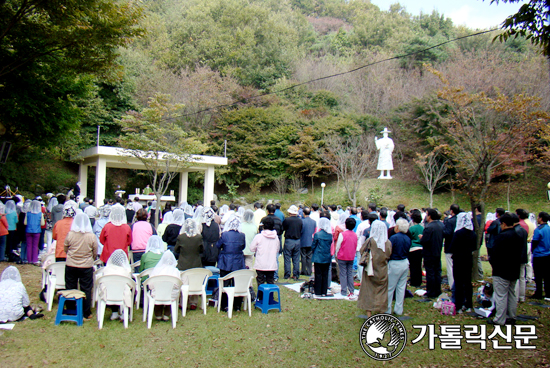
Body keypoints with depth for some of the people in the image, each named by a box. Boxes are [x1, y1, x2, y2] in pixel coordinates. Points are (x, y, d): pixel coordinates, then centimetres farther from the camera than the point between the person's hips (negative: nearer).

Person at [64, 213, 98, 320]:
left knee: (70, 289, 15)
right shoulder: (92, 236, -11)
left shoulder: (70, 235, -9)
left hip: (70, 266, 1)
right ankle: (86, 314, 15)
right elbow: (95, 253, -2)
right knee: (86, 290, 8)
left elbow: (65, 249, 5)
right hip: (86, 267, -1)